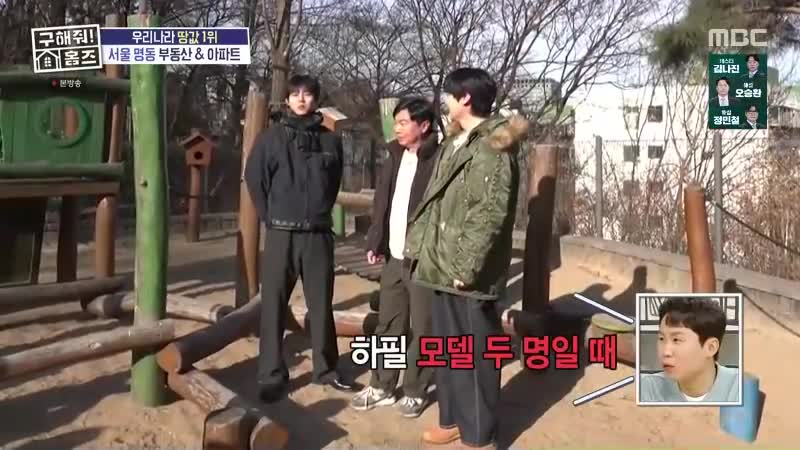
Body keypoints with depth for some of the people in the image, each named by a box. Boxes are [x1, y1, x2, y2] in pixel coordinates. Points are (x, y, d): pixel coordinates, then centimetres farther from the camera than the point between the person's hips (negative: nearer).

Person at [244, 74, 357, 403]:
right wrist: (270, 217, 4)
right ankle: (272, 375, 10)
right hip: (281, 234, -1)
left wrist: (320, 212, 11)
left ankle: (326, 369, 21)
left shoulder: (330, 140, 5)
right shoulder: (271, 137, 1)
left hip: (318, 234, 2)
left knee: (322, 304, 8)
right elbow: (254, 179, 4)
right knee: (274, 306, 1)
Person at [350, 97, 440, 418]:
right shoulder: (395, 157, 11)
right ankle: (382, 387, 26)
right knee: (388, 324, 14)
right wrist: (374, 242, 7)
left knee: (421, 328, 6)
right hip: (393, 256, 7)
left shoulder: (439, 160, -11)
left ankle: (416, 391, 20)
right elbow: (381, 203, 13)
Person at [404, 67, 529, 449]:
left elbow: (491, 213, -20)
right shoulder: (454, 143, 14)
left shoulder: (492, 147, -14)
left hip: (468, 272, -9)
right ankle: (453, 419, 34)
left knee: (475, 354, 2)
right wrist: (418, 246, 15)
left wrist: (466, 266, -21)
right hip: (442, 266, 9)